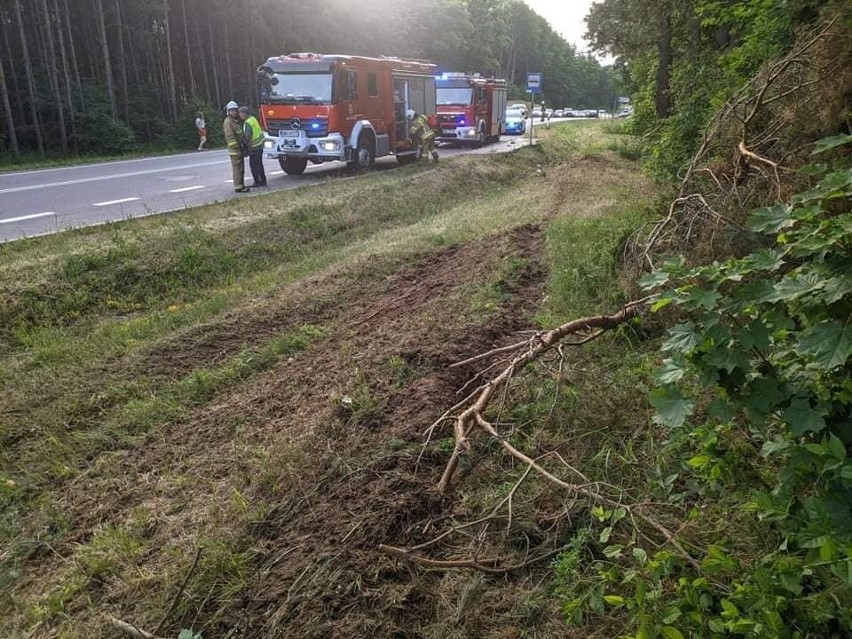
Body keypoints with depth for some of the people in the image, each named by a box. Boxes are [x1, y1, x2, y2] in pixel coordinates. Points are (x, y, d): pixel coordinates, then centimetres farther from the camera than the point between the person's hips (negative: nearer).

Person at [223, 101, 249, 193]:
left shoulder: (237, 121, 18)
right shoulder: (228, 122, -12)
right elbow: (230, 137, -19)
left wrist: (245, 146, 21)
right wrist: (236, 147, -22)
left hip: (240, 149, 10)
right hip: (235, 150, -10)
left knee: (241, 168, 14)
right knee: (237, 168, -9)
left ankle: (241, 185, 21)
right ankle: (238, 187, -8)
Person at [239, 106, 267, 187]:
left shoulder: (248, 123, -19)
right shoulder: (252, 118, 9)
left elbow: (248, 135, -31)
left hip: (255, 147, -9)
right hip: (260, 144, 9)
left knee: (253, 164, -2)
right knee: (259, 164, 16)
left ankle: (257, 182, 1)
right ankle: (262, 181, 22)